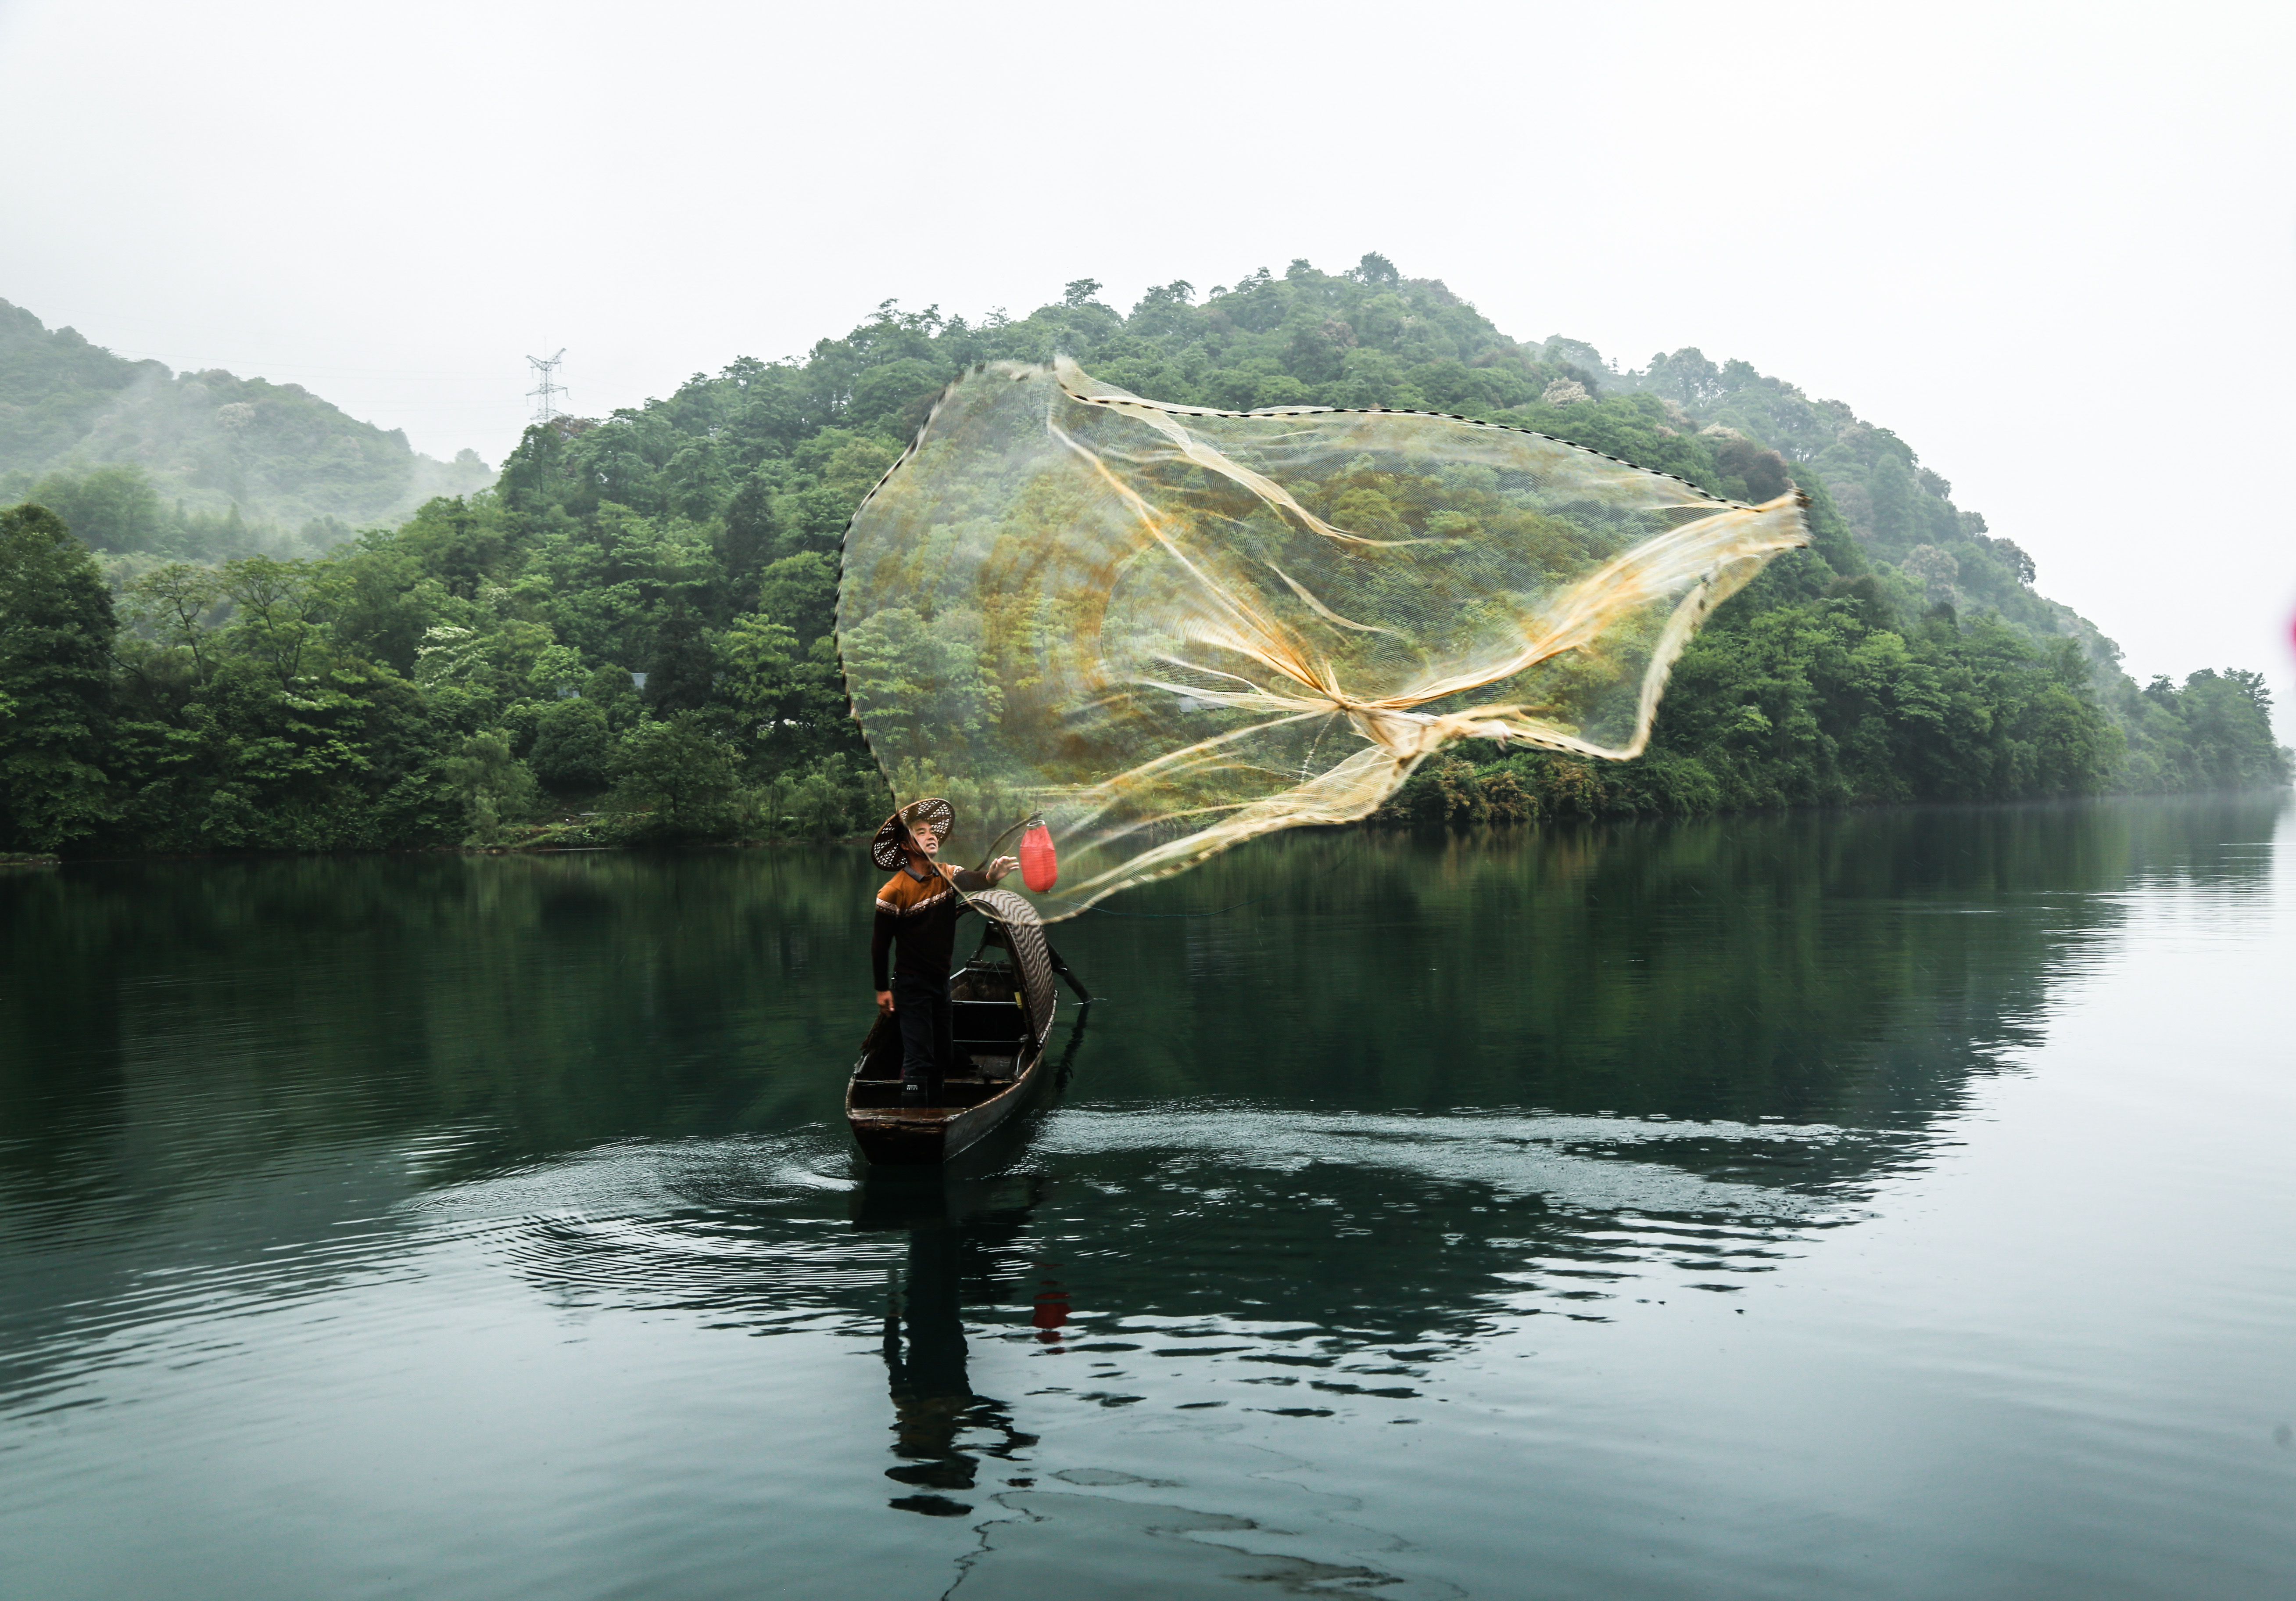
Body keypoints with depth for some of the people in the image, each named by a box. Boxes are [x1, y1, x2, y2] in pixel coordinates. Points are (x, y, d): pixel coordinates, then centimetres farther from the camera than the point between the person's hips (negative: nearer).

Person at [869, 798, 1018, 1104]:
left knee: (943, 1057, 15)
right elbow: (880, 943, -9)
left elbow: (971, 880, -25)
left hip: (941, 980, 6)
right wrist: (882, 989, -7)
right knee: (919, 1059, -10)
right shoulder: (894, 892, -16)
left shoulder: (948, 875, -1)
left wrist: (990, 875, -48)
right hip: (911, 985, -6)